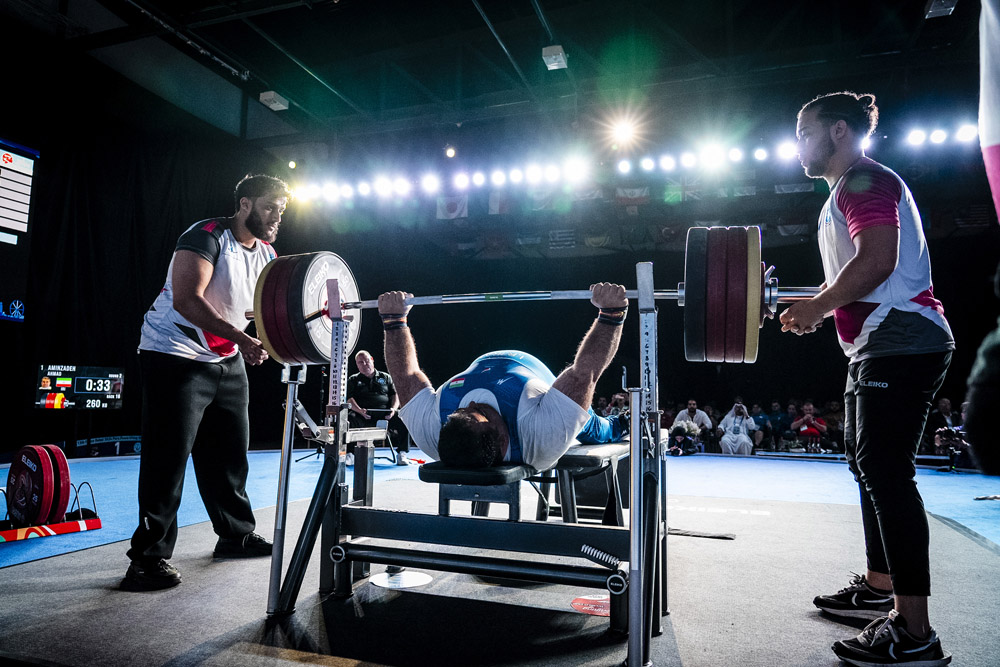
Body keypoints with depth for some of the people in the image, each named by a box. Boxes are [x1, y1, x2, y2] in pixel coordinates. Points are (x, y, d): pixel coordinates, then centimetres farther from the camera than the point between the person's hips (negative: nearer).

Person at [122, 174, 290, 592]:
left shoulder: (267, 254, 8)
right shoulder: (208, 236, -17)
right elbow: (187, 299, -28)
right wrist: (241, 338, -36)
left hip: (226, 360, 8)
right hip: (175, 355, -8)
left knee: (230, 452, 13)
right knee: (168, 457, -7)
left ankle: (236, 535, 25)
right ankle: (149, 557, 2)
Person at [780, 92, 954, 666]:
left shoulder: (864, 179, -8)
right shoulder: (857, 187, 25)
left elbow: (876, 261, -22)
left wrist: (815, 308, -13)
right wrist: (820, 305, 18)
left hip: (900, 342, -11)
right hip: (881, 345, 11)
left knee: (886, 473, -13)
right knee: (870, 465, 15)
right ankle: (880, 587, 26)